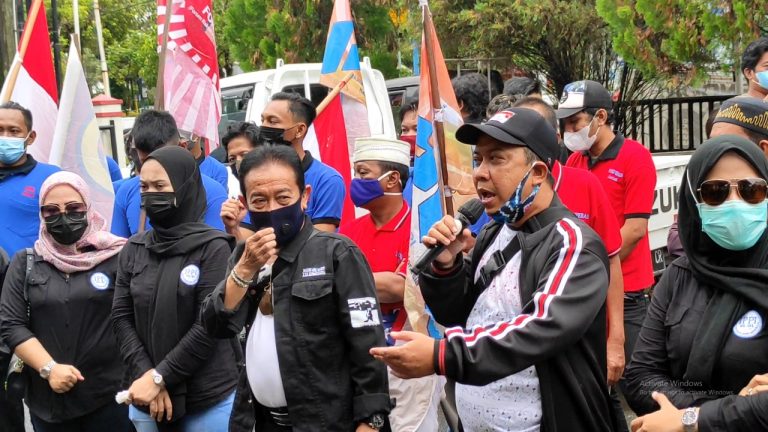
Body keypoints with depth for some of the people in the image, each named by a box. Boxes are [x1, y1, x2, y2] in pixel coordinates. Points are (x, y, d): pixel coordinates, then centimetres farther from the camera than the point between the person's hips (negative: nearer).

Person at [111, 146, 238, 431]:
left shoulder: (213, 247, -7)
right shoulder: (133, 249, 6)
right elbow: (122, 318, 2)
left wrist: (159, 377, -12)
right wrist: (145, 376, -10)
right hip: (146, 398, 4)